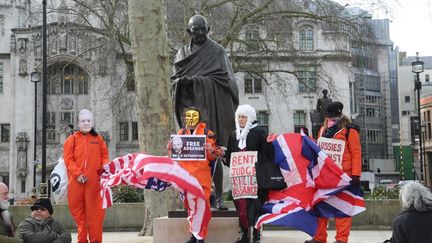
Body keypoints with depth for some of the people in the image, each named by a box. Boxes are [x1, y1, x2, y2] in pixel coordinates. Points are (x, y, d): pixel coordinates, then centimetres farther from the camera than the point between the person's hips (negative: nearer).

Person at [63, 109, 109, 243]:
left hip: (94, 179, 1)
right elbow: (68, 159, 0)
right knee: (78, 209, 2)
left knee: (94, 209, -3)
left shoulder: (98, 139, 15)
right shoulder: (72, 139, 9)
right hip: (76, 180, 0)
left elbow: (104, 156, 14)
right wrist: (77, 174, -12)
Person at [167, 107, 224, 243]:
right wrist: (170, 148, 0)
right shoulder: (181, 133, 13)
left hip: (202, 174, -4)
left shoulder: (207, 133, 3)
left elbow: (212, 157, 2)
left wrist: (211, 150, -19)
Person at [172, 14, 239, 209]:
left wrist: (194, 80, -10)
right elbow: (175, 79, 14)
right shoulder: (182, 53, 19)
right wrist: (182, 82, -11)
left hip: (213, 108, -2)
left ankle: (218, 197, -5)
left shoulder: (217, 51, 9)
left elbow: (225, 78, -1)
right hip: (192, 107, 2)